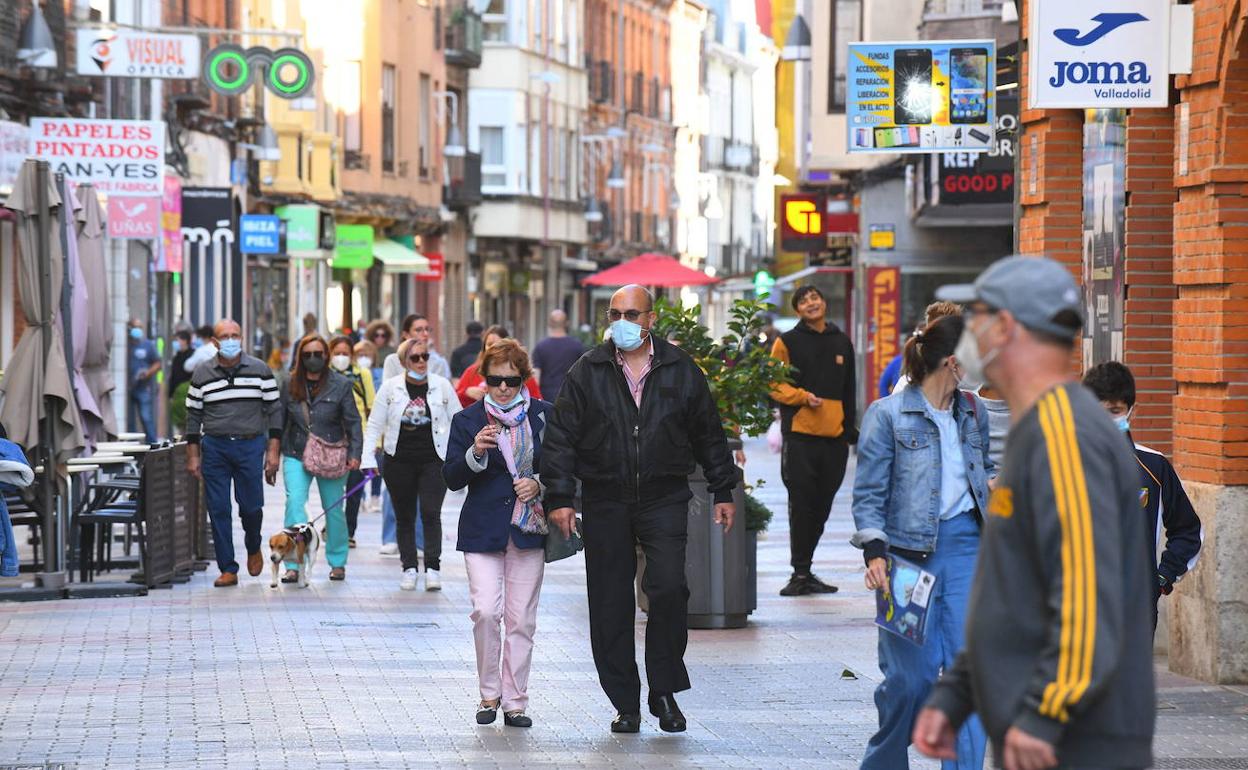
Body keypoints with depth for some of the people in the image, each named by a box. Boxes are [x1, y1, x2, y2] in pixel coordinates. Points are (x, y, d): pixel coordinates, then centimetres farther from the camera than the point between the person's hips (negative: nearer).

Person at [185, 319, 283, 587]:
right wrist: (193, 456, 4)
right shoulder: (202, 374, 4)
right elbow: (193, 416, 8)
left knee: (251, 506, 0)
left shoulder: (260, 370, 2)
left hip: (250, 446, -1)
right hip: (214, 447, 1)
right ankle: (228, 569, 5)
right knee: (218, 509, -1)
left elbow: (274, 410, 4)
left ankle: (253, 549, 31)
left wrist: (273, 450, -2)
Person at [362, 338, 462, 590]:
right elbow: (374, 425, 4)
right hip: (399, 462, 1)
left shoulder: (442, 385, 3)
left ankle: (433, 569, -8)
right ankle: (410, 569, 14)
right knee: (404, 517, 6)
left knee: (431, 513, -11)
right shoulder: (391, 387, 1)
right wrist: (369, 459, -4)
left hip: (434, 460, -1)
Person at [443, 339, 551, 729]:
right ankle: (489, 693, 5)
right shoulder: (467, 420, 4)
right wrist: (475, 453, -17)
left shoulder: (543, 415, 5)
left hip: (529, 530, 1)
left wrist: (539, 484, -8)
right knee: (486, 611, -13)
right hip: (483, 530, -1)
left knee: (521, 619, 1)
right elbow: (452, 478, 1)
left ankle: (515, 701, 10)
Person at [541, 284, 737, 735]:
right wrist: (560, 496, -6)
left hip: (664, 499, -1)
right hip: (606, 501, 1)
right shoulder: (587, 373, 3)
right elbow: (561, 438, 2)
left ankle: (664, 691, 1)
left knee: (668, 588, -15)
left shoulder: (680, 371, 6)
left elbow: (709, 436, 14)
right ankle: (625, 704, 11)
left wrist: (723, 492, 13)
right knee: (611, 605, 2)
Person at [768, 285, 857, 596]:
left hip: (834, 435, 5)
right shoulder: (788, 342, 2)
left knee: (822, 505, 8)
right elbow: (775, 384, -1)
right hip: (800, 432, -5)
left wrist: (850, 427, 14)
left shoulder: (842, 343, 16)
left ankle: (805, 571, 17)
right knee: (802, 504, -8)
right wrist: (803, 397, -16)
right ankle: (800, 572, -4)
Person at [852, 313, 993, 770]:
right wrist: (875, 554, -15)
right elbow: (869, 493, -5)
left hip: (967, 547, 4)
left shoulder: (973, 412, 11)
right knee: (912, 675, -2)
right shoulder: (887, 415, -4)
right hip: (909, 551, -4)